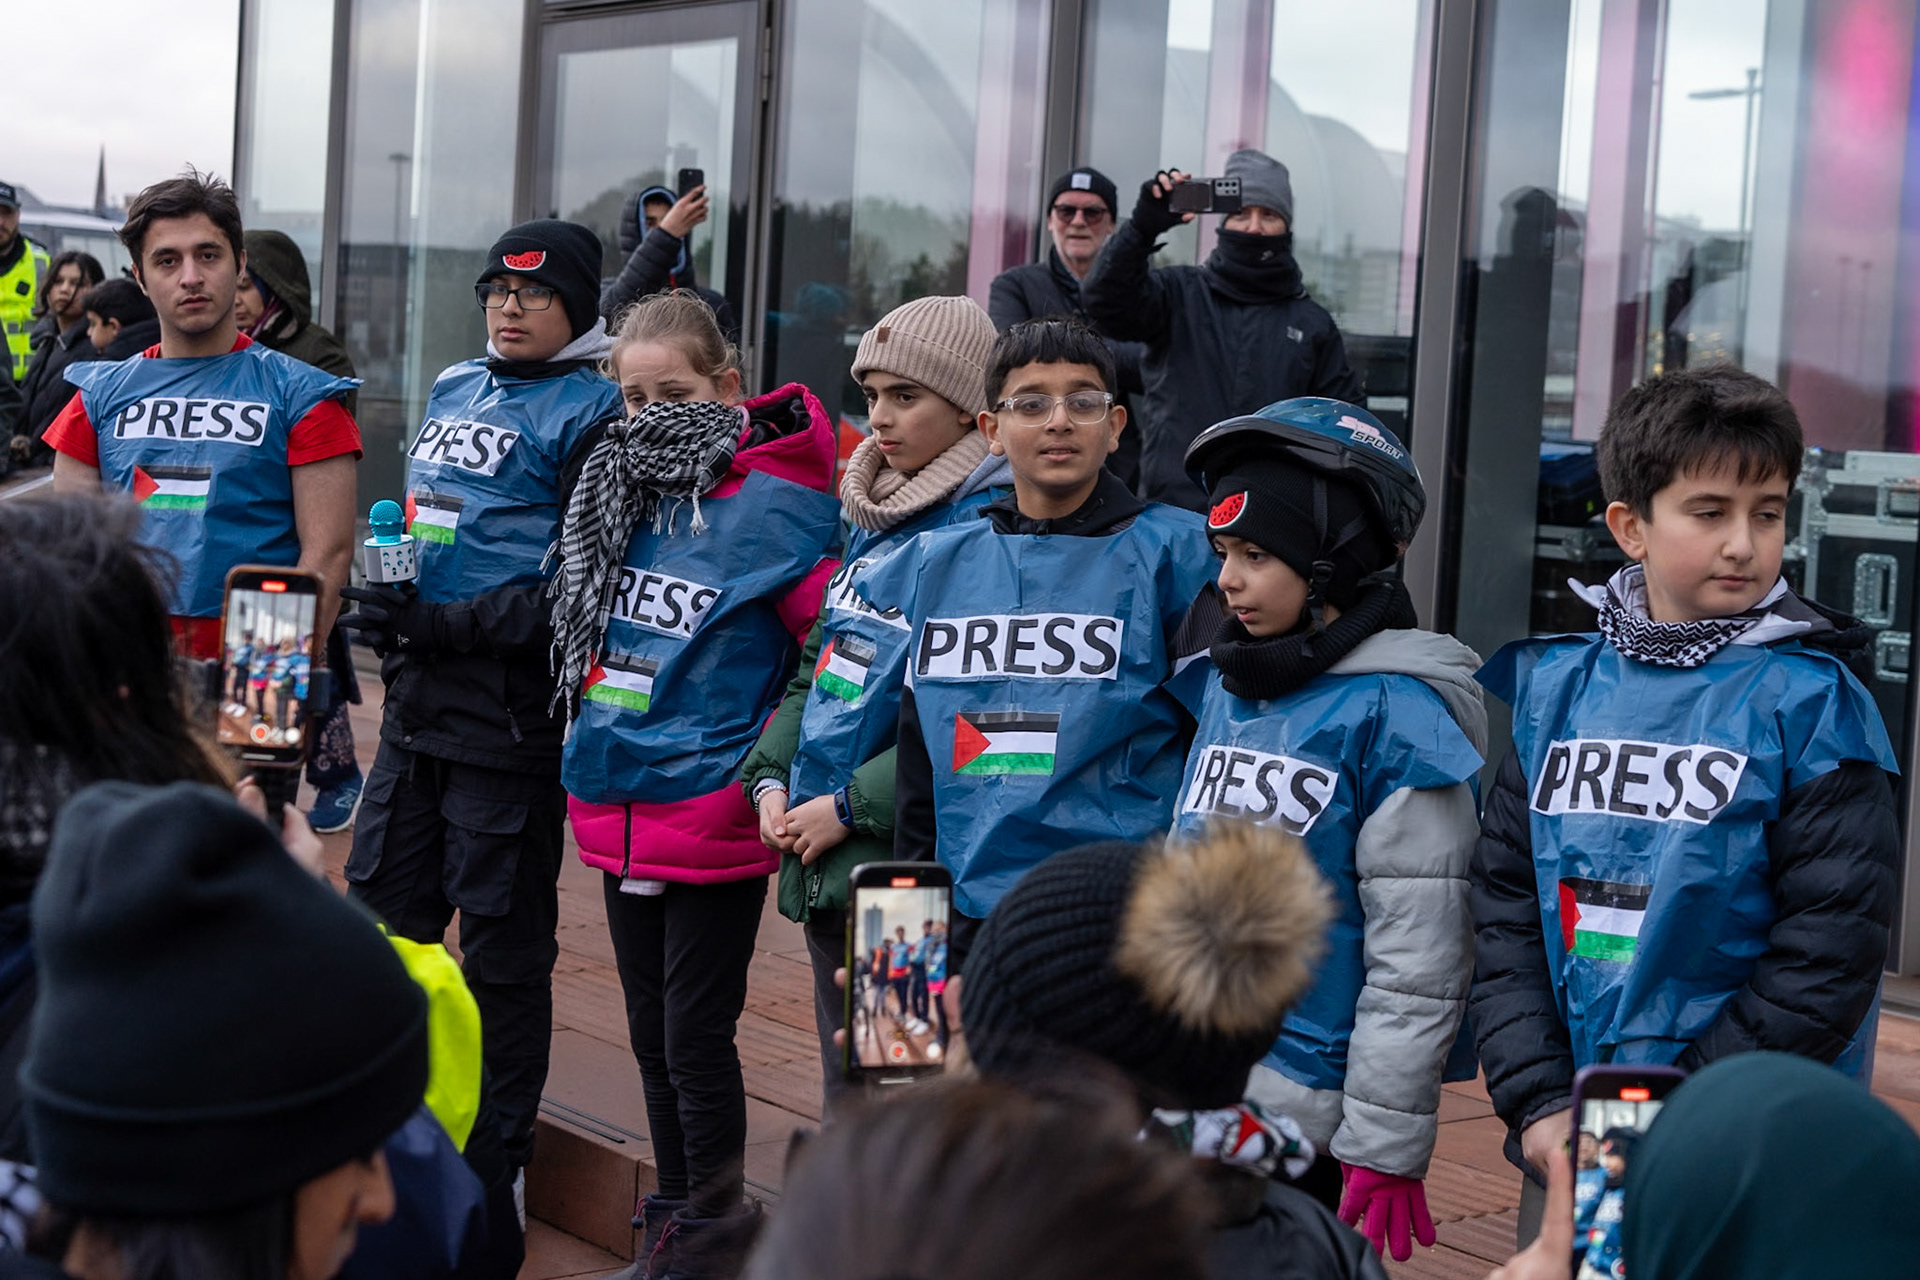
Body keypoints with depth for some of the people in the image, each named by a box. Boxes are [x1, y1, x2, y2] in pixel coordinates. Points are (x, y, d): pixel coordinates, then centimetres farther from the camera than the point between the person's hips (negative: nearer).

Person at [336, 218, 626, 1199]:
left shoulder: (590, 412, -9)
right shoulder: (454, 390, 15)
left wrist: (444, 627, -20)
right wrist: (379, 609, 11)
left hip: (511, 705, -7)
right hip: (418, 698, 7)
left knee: (502, 938, 3)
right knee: (383, 913, 13)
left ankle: (496, 1164, 16)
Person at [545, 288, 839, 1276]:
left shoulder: (780, 504, -12)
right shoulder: (621, 490, 7)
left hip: (712, 815, -7)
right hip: (616, 804, 7)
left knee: (695, 1037, -1)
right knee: (652, 1034, 16)